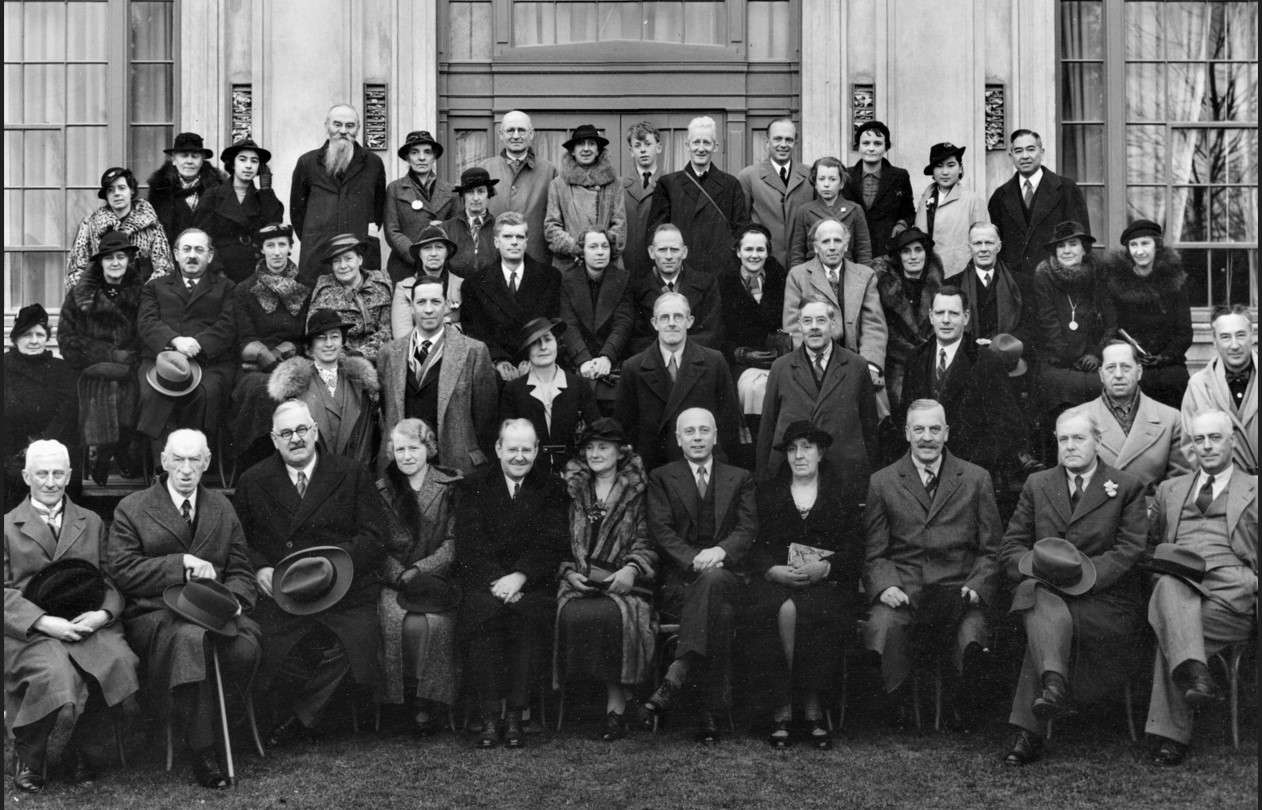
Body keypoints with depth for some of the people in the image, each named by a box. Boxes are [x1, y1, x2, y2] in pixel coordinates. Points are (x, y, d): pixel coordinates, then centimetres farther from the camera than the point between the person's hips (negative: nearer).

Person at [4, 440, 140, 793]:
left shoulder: (92, 523, 21)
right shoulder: (8, 527, 11)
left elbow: (111, 579, 13)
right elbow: (6, 591, 0)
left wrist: (103, 614, -9)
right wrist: (43, 622, -15)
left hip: (89, 622, 3)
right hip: (29, 629, -3)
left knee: (119, 664, -30)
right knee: (54, 672, -35)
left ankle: (78, 750, -4)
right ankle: (28, 756, -4)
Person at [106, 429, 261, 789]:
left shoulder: (222, 507, 20)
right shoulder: (132, 509, 9)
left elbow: (241, 571, 17)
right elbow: (120, 570, -2)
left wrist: (234, 601, -7)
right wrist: (182, 564, -11)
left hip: (215, 610, 3)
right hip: (155, 613, -3)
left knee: (246, 648, -32)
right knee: (191, 638, -38)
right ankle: (202, 752, -31)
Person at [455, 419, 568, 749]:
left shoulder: (551, 490, 14)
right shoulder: (475, 487, 13)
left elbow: (551, 545, 0)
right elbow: (469, 545, 1)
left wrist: (519, 576, -17)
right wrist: (498, 581, -15)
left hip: (532, 583, 0)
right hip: (484, 582, 0)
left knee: (531, 614, -32)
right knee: (483, 611, -31)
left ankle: (516, 715, -25)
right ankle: (489, 718, -26)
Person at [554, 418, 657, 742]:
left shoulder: (638, 491, 11)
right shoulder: (573, 490, 19)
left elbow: (647, 543, 6)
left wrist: (631, 569, -13)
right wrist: (568, 572, 0)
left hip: (623, 583, -2)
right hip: (579, 582, 2)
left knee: (613, 615, -36)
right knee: (572, 615, -32)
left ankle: (616, 706, -24)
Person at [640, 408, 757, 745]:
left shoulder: (740, 479, 20)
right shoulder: (661, 478, 15)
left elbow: (748, 530, 6)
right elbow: (661, 531, 1)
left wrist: (721, 551, -17)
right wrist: (695, 560, -18)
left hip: (726, 575, 1)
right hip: (678, 581, -1)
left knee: (713, 581, -39)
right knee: (719, 615, -35)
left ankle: (673, 680, -45)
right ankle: (709, 713, -39)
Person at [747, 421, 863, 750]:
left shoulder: (846, 489, 13)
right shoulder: (767, 491, 17)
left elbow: (856, 547, 4)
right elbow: (755, 546, 9)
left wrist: (824, 567, -14)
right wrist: (774, 570, -12)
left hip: (828, 579, -1)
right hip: (776, 578, 1)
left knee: (801, 612, -34)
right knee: (782, 611, -33)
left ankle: (812, 707, -24)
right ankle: (783, 707, -25)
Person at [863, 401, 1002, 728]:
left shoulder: (976, 479, 12)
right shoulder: (882, 482, 11)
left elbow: (992, 550, 11)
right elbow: (873, 553, 9)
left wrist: (976, 586, -8)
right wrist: (884, 587, -11)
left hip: (958, 588, 0)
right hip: (902, 590, 0)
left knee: (971, 635, -31)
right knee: (881, 628, -33)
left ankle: (961, 707, 0)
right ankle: (894, 708, -6)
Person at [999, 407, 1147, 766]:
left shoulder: (1126, 487, 9)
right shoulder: (1036, 485, 17)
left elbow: (1129, 550, -3)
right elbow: (1011, 548, 11)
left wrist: (1083, 574, -18)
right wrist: (1039, 567, -12)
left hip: (1105, 600, -2)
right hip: (1044, 588, 3)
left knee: (1044, 624, -32)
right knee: (1041, 598, -35)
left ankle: (1030, 731, -35)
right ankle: (1054, 684, -54)